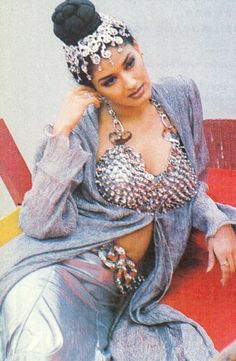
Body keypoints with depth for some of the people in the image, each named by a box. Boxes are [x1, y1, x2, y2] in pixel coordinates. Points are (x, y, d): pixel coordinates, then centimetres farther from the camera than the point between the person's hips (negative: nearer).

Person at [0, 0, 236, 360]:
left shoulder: (181, 97, 6)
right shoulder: (83, 127, -6)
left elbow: (194, 184, 21)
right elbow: (42, 225, -15)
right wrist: (62, 132, -18)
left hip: (131, 283, 5)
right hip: (70, 264, -4)